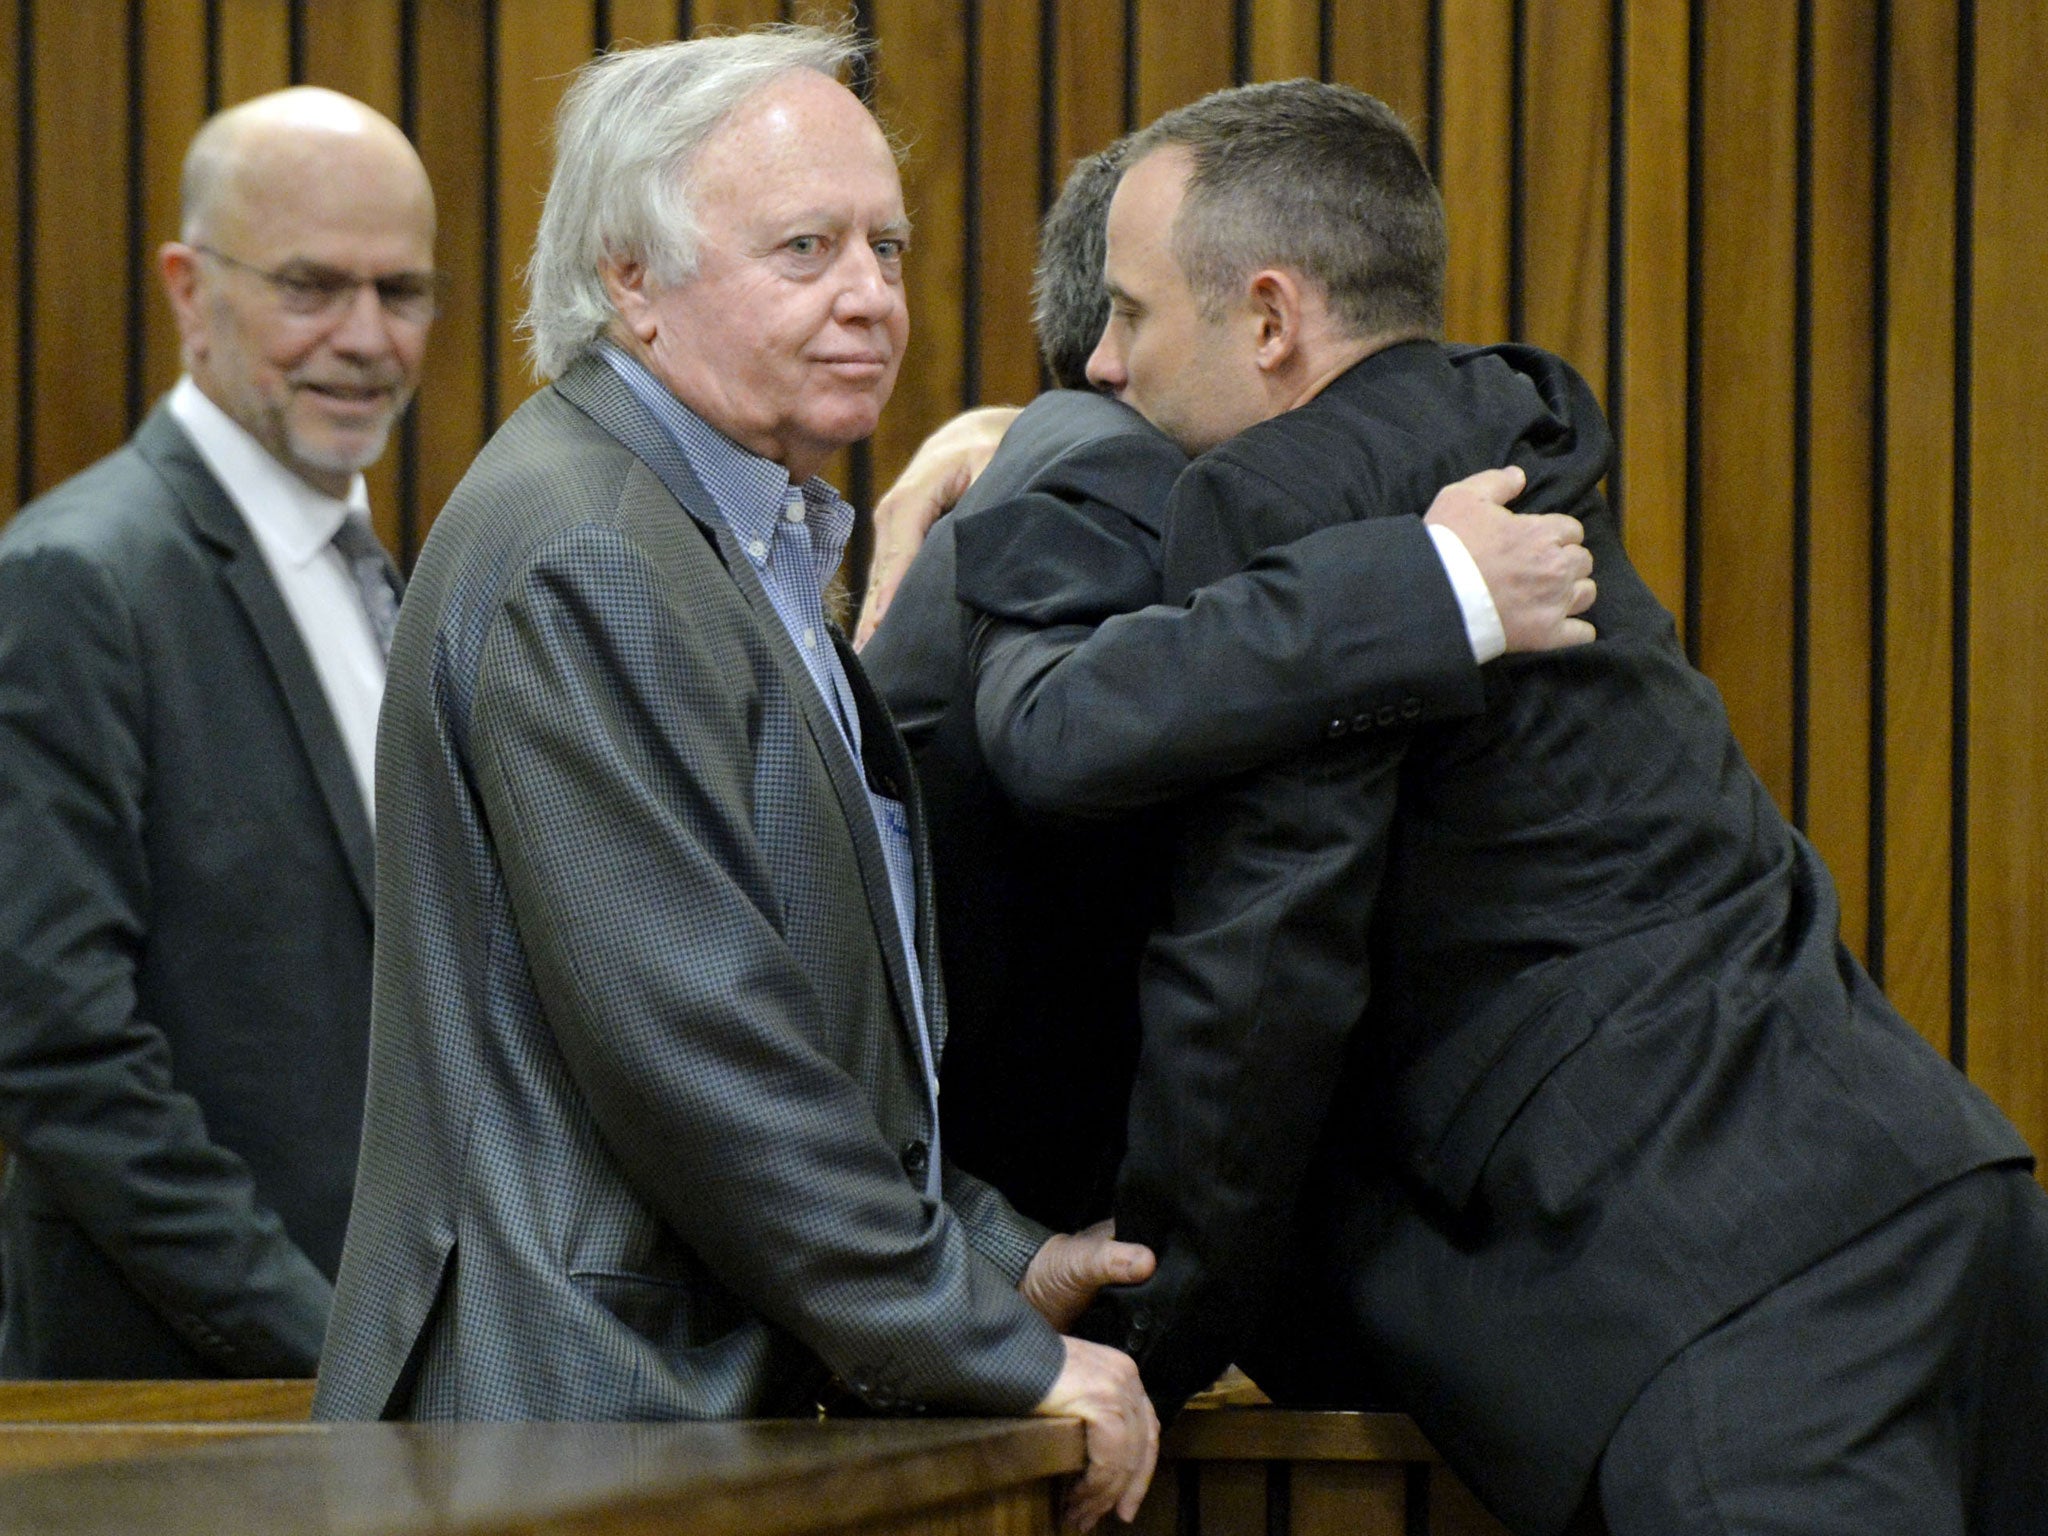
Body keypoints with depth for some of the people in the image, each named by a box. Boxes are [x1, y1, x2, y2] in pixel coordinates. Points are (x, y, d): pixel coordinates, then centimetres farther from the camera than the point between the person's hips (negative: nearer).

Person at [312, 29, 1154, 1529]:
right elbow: (687, 1038, -20)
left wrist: (993, 1254, 11)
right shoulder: (583, 561, -14)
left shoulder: (742, 544, 18)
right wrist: (998, 1358, -15)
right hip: (585, 1413, -9)